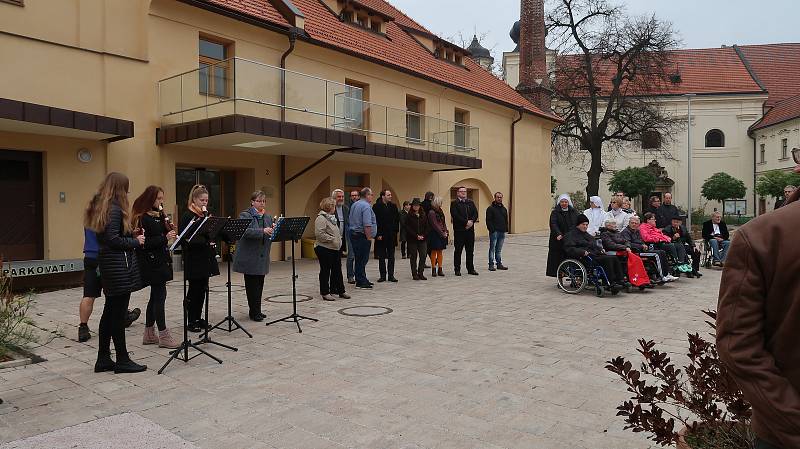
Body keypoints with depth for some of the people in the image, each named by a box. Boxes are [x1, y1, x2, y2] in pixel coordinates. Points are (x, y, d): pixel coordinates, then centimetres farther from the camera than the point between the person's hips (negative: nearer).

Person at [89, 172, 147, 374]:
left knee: (110, 312, 14)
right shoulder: (115, 209, -16)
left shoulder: (103, 208, 14)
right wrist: (136, 241, -9)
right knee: (118, 313, -3)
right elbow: (113, 240, -23)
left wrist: (132, 235, 9)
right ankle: (122, 360, 6)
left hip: (109, 264, 10)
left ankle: (103, 359, 21)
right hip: (119, 266, -10)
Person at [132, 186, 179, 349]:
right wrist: (165, 238, -24)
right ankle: (164, 336, -1)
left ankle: (149, 334, 22)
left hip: (160, 261, 9)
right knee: (159, 296, -6)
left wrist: (170, 231, -2)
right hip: (152, 263, -9)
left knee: (155, 296, 13)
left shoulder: (158, 216, 13)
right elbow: (145, 243, -20)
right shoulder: (143, 218, -13)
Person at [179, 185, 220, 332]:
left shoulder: (206, 215, 13)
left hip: (205, 258, 7)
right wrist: (205, 240, -26)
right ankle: (191, 321, 10)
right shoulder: (187, 216, -9)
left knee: (202, 289, 11)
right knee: (194, 289, 0)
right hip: (193, 259, -7)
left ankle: (198, 318, 21)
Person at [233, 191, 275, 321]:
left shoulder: (267, 216, 14)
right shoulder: (245, 215, -5)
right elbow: (245, 231, -22)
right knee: (252, 284, -1)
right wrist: (262, 231, -33)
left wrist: (274, 230, -9)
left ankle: (256, 310, 19)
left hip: (262, 257, 6)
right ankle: (254, 312, 6)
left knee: (259, 284, 9)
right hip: (249, 257, -6)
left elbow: (270, 235, 13)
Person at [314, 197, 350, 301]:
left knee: (337, 270, 13)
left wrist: (339, 239, 12)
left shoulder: (331, 217, 16)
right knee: (325, 271, 2)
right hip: (324, 249, -9)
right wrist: (332, 239, -21)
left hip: (335, 249, 9)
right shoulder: (321, 218, -15)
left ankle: (340, 290, 22)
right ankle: (325, 293, 11)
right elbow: (319, 234, -24)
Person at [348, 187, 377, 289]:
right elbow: (367, 224, -21)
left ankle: (362, 279, 22)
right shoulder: (366, 206, -14)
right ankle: (361, 282, -1)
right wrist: (369, 237, -15)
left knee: (359, 258, 14)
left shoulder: (354, 205, 14)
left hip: (353, 234, 9)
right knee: (362, 259, -4)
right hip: (362, 236, -9)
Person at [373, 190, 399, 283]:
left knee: (391, 256, 7)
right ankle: (383, 275, 13)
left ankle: (391, 275, 13)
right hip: (381, 236, -3)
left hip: (391, 235, 4)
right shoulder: (376, 207, -5)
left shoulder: (393, 206, 8)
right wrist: (378, 234, -13)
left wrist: (395, 231, 0)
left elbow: (397, 219, 10)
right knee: (381, 256, 5)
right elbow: (375, 222, -8)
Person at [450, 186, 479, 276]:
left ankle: (470, 268, 17)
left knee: (470, 250, 9)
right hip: (459, 230, -5)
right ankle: (457, 269, 8)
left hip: (470, 229, 5)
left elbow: (475, 214, 6)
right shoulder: (454, 204, -2)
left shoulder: (471, 203, 14)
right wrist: (466, 222, -17)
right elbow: (455, 216, -13)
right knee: (458, 250, 1)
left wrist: (471, 221, -13)